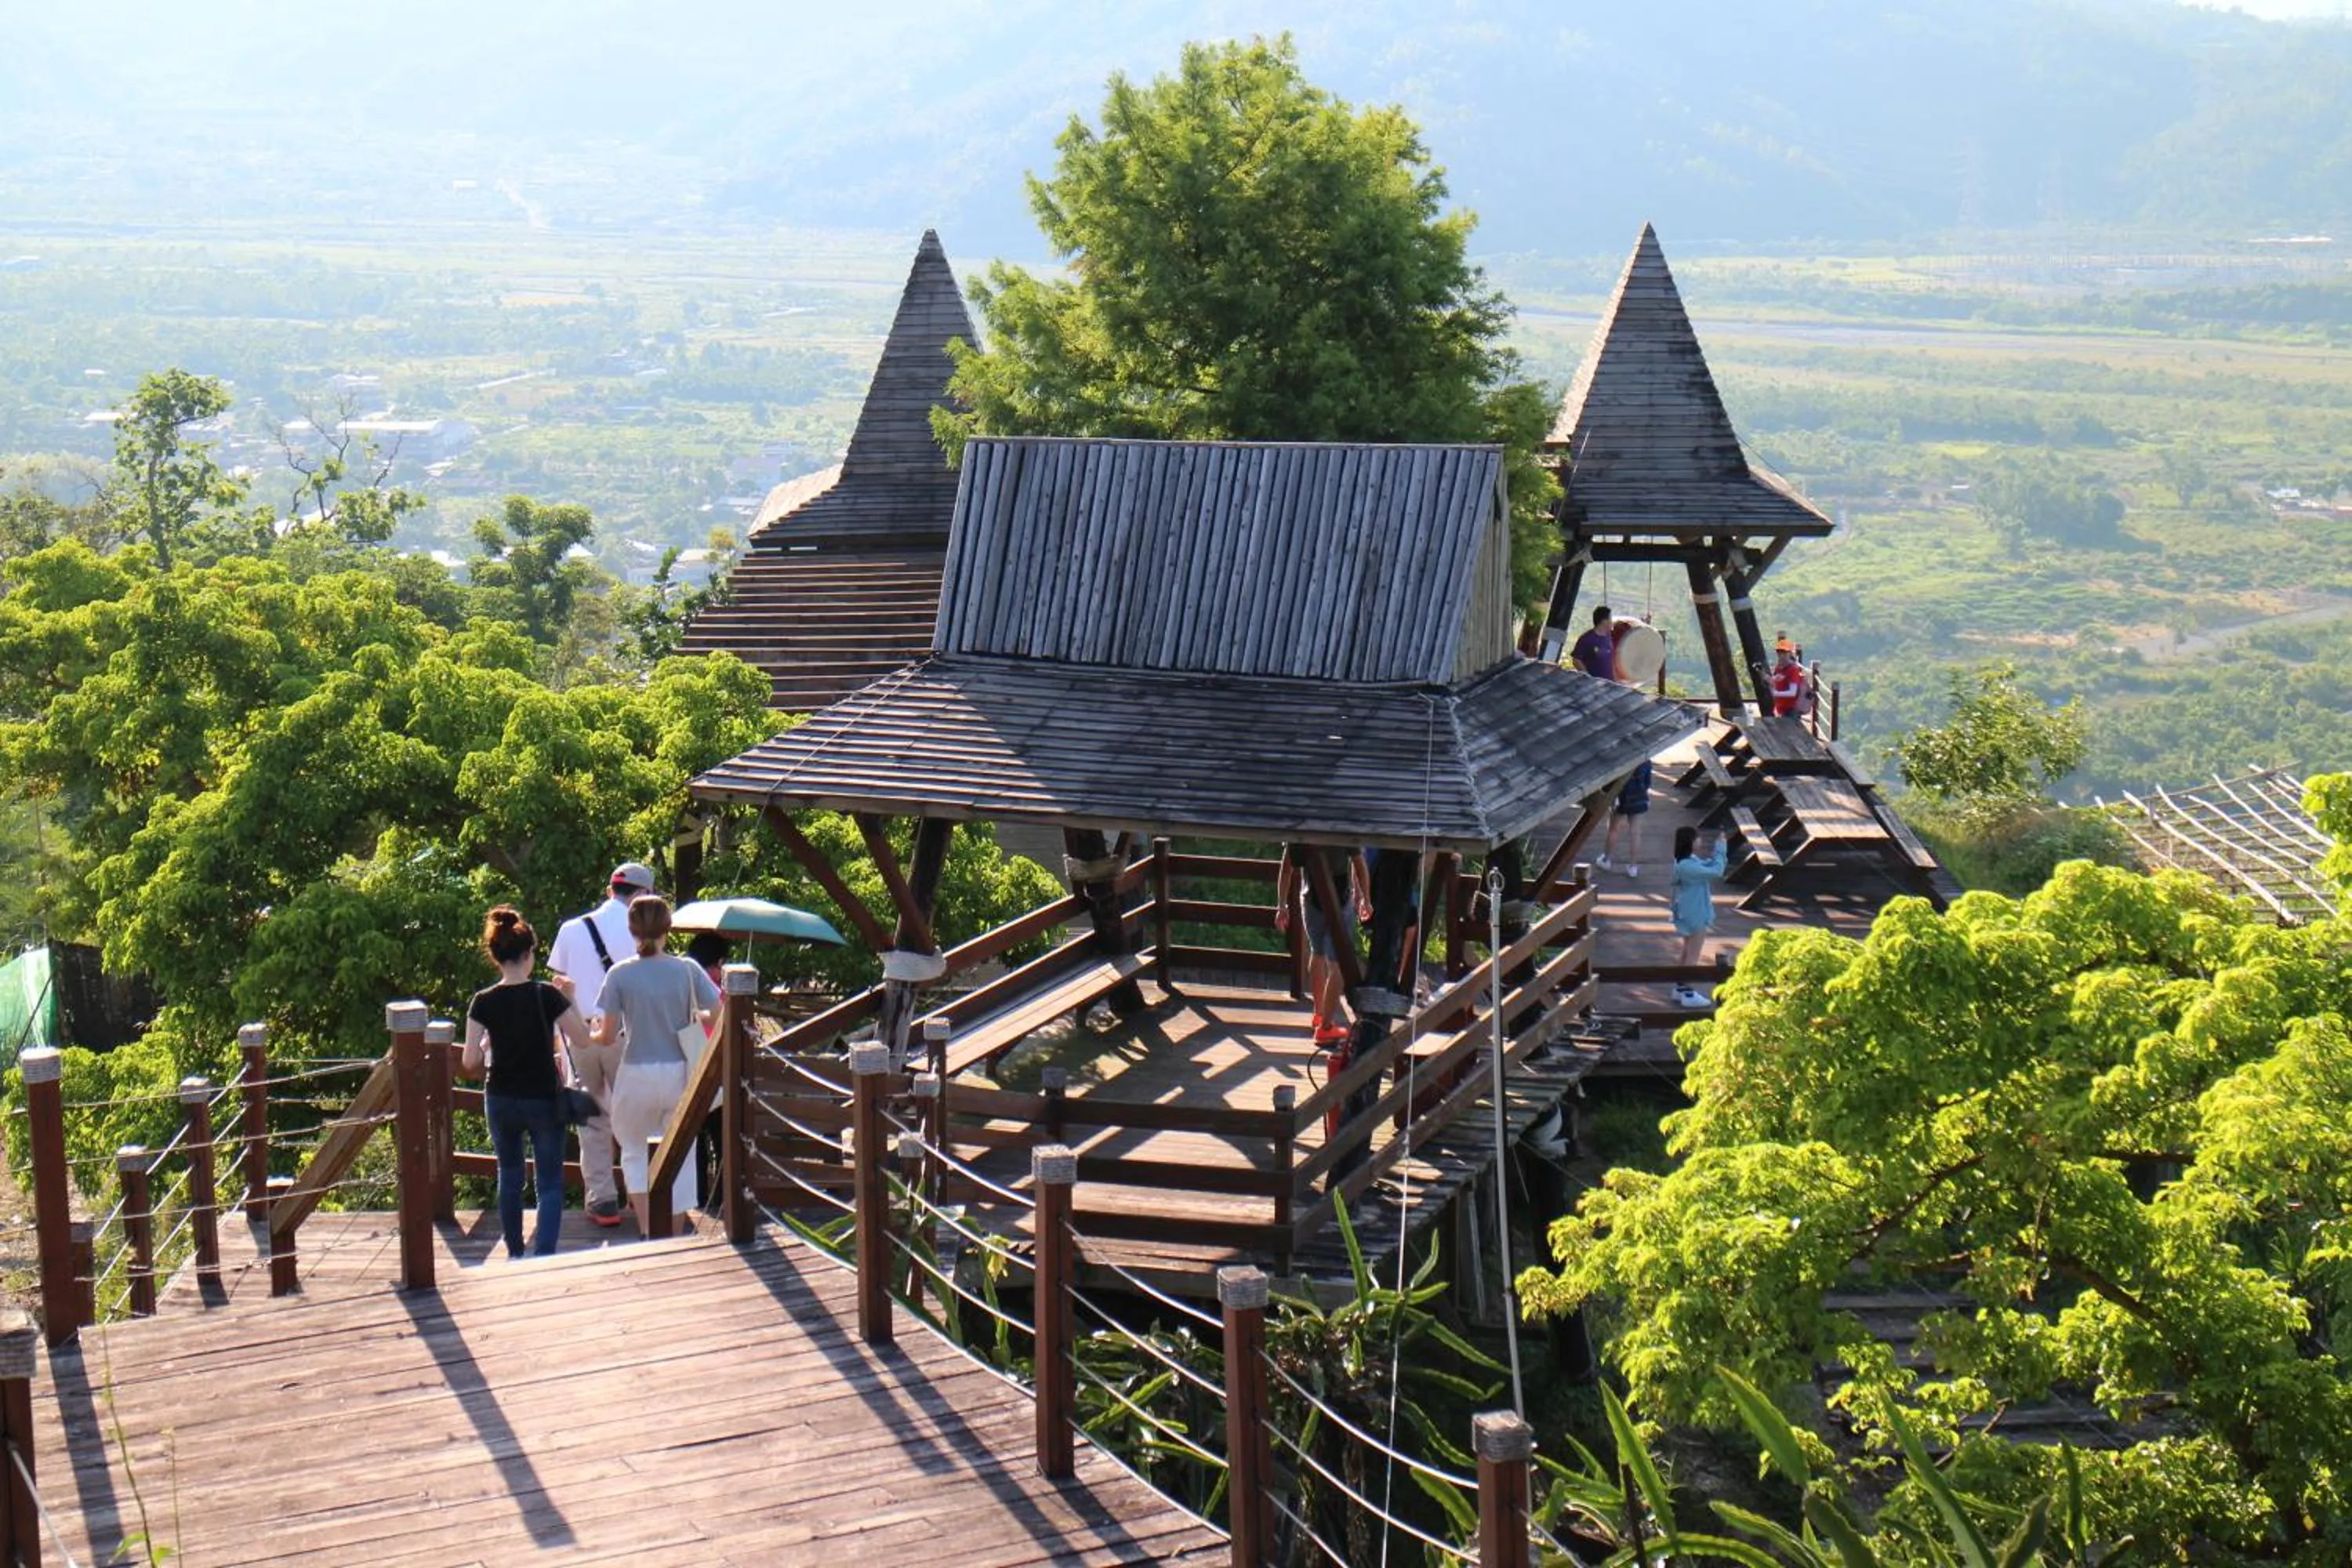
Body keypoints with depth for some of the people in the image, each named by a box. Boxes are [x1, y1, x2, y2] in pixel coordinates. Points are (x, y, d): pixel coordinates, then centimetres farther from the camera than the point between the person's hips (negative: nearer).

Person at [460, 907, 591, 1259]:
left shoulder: (484, 1002, -8)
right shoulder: (546, 995, -14)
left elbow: (470, 1063, -10)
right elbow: (582, 1040, -9)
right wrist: (570, 1002, 3)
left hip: (501, 1101, 3)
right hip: (544, 1100, -2)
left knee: (509, 1176, 21)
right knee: (550, 1181, 3)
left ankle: (515, 1253, 30)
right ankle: (544, 1254, -14)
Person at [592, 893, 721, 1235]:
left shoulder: (620, 974, -8)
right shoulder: (687, 969, -4)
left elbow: (607, 1036, -8)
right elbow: (719, 1014, -7)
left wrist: (591, 1035, 14)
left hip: (637, 1077, -1)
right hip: (680, 1075, 1)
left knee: (634, 1152, 16)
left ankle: (646, 1235, 5)